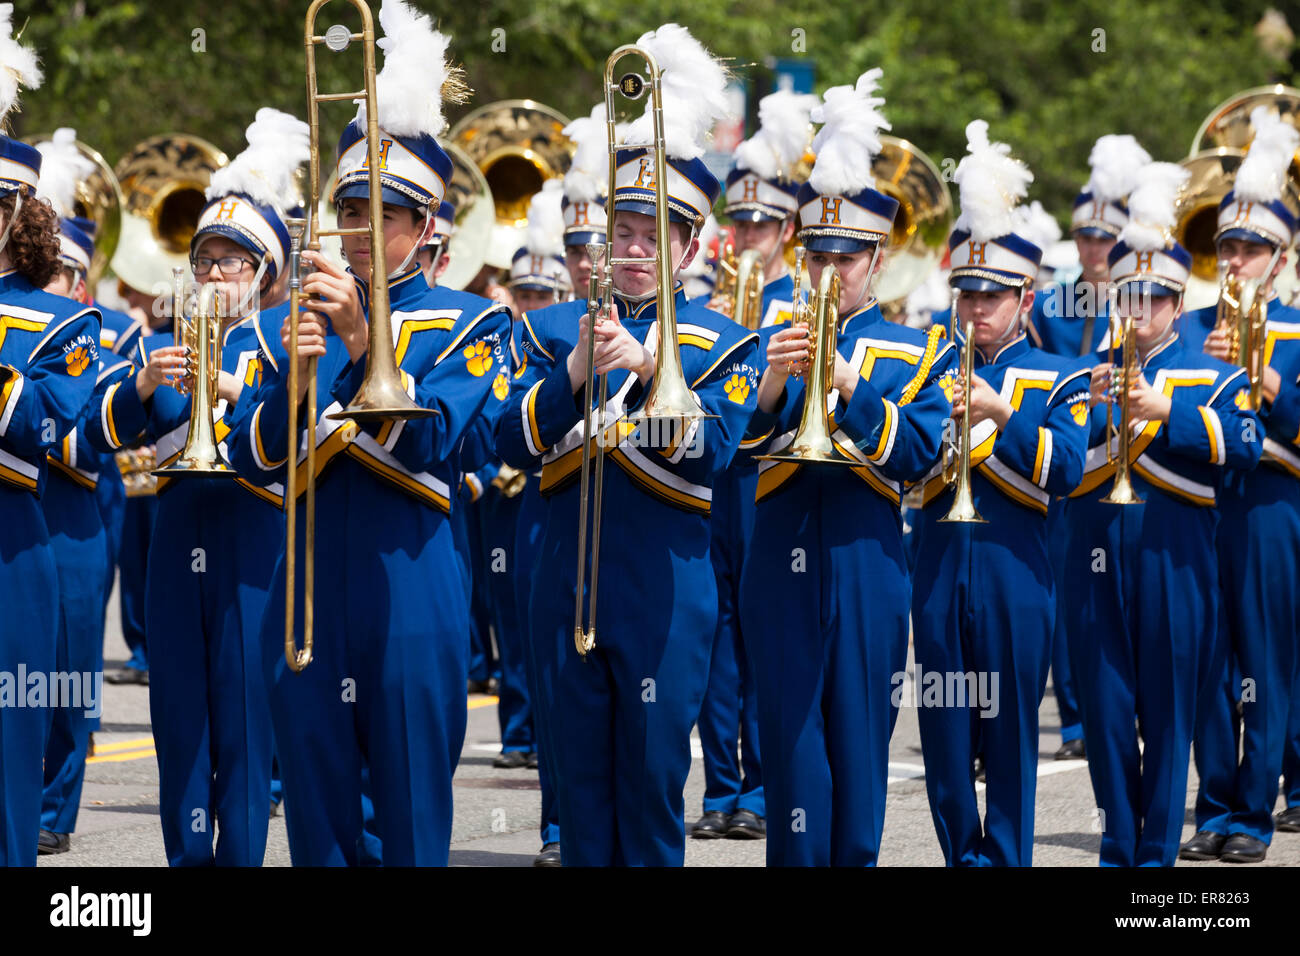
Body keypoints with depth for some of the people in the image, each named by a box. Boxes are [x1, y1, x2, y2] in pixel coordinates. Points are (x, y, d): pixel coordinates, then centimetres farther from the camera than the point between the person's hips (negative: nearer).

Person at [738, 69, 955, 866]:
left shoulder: (914, 351, 8)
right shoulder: (772, 341, 11)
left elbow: (919, 453, -6)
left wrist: (847, 382, -16)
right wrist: (773, 383, -15)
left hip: (866, 563, 0)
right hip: (783, 558, 0)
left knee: (860, 731, 2)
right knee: (791, 733, -3)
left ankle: (856, 855, 10)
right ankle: (797, 855, 0)